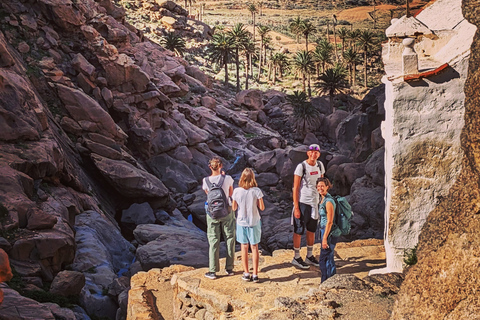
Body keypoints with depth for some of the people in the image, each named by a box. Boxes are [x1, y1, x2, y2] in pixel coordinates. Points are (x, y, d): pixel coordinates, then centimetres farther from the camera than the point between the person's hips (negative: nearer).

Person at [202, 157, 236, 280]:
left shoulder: (206, 180, -9)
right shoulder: (228, 178, -11)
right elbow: (231, 193, 5)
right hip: (227, 211, 0)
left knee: (213, 240, 5)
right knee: (229, 239, 13)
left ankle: (213, 271, 5)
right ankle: (229, 268, 19)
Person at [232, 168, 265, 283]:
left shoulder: (237, 191, -10)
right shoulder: (257, 191, -12)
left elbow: (234, 208, -3)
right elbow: (262, 207, -8)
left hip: (241, 222, 0)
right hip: (254, 222, 0)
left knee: (244, 248, 11)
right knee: (254, 247, 8)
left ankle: (246, 273, 15)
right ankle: (255, 274, 10)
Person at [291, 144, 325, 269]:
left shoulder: (320, 165, 7)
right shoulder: (301, 166, -12)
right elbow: (295, 188, -12)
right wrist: (296, 208, -15)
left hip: (315, 202, 6)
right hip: (302, 202, -6)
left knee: (312, 231, 15)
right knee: (298, 231, 1)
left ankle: (309, 256, 28)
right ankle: (296, 258, 12)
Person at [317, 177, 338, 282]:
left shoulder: (329, 201, -18)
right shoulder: (323, 199, 12)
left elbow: (330, 222, -19)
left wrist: (325, 238, -19)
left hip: (329, 232, -10)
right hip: (324, 230, 10)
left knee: (324, 259, -4)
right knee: (329, 258, 15)